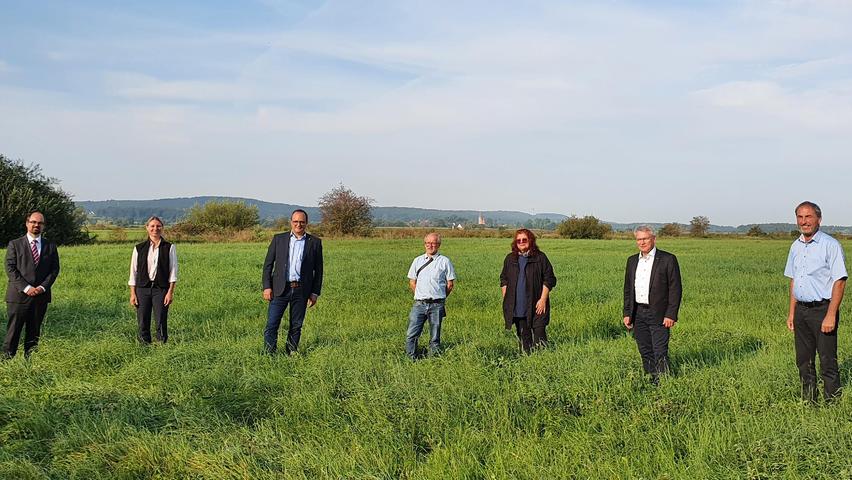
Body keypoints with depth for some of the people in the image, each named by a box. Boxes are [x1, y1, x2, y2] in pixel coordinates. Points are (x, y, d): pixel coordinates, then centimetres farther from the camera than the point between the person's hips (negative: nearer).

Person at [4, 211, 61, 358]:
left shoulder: (50, 246, 10)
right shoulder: (15, 244, 3)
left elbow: (55, 269, 7)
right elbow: (10, 268, -4)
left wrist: (43, 287, -8)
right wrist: (25, 287, -13)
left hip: (41, 296, 3)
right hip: (19, 295, -2)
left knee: (34, 332, 7)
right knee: (13, 331, -2)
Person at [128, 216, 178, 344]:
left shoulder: (169, 247, 3)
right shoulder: (139, 248, 7)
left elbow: (173, 271, 1)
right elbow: (133, 271, 8)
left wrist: (170, 291, -7)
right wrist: (132, 294, 3)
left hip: (161, 288, -2)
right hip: (142, 288, 2)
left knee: (161, 322, -2)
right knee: (143, 323, 3)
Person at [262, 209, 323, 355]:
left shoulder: (315, 242, 5)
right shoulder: (278, 239, 6)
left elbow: (318, 270, 7)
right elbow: (268, 264, 6)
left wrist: (315, 292, 3)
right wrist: (267, 287, -2)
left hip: (301, 290, 0)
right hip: (280, 288, 0)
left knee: (296, 326, 7)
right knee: (271, 325, -3)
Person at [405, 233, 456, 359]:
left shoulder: (444, 261, 4)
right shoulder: (418, 261, 12)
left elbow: (450, 284, 6)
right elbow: (412, 282, 17)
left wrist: (439, 297, 10)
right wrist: (420, 296, 12)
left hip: (437, 305, -2)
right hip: (419, 303, 2)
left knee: (435, 337, 4)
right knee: (411, 335, -5)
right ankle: (411, 359, 3)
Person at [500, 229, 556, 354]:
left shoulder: (540, 257, -1)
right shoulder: (510, 259, 10)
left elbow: (549, 279, -2)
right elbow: (504, 280, 16)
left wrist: (543, 299, -9)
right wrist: (505, 299, 7)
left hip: (536, 306, -3)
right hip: (517, 307, 4)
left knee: (539, 335, -7)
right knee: (523, 336, 10)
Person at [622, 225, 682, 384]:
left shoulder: (668, 259, -5)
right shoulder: (632, 261, 12)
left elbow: (675, 289, -7)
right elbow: (628, 289, 16)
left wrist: (671, 315, -13)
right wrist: (627, 313, 9)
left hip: (659, 315, -5)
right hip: (638, 314, 5)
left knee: (660, 353, -7)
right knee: (645, 353, 10)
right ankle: (650, 383, 19)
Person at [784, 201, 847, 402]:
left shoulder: (830, 245, -10)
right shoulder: (796, 246, 11)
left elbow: (839, 281, -13)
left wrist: (830, 315, -19)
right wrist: (792, 312, 13)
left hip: (822, 309, -7)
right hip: (801, 310, 7)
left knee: (828, 362, -4)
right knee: (803, 361, 12)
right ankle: (808, 403, 22)